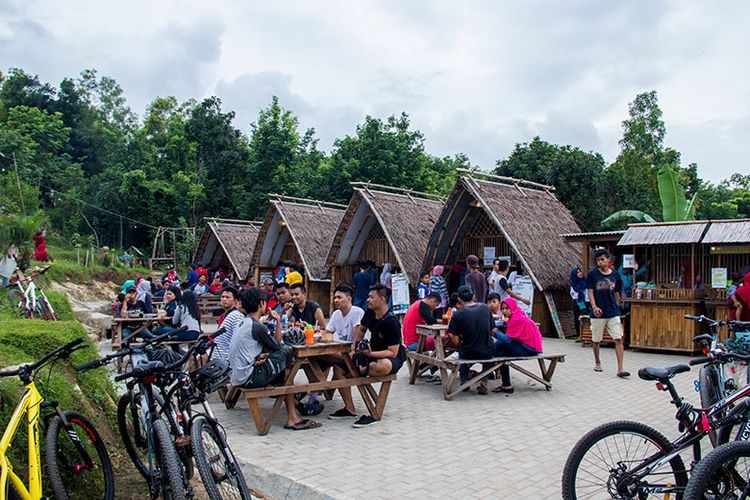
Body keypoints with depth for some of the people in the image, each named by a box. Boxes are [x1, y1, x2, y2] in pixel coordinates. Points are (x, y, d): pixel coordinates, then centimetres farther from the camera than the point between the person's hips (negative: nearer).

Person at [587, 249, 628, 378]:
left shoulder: (615, 275, 4)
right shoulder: (592, 274, -4)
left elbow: (616, 293, 14)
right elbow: (590, 292, -7)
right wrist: (594, 306, -20)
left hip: (613, 313, 2)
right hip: (598, 313, -1)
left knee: (619, 339, -7)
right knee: (595, 340, 10)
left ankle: (620, 369, -7)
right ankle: (597, 363, 31)